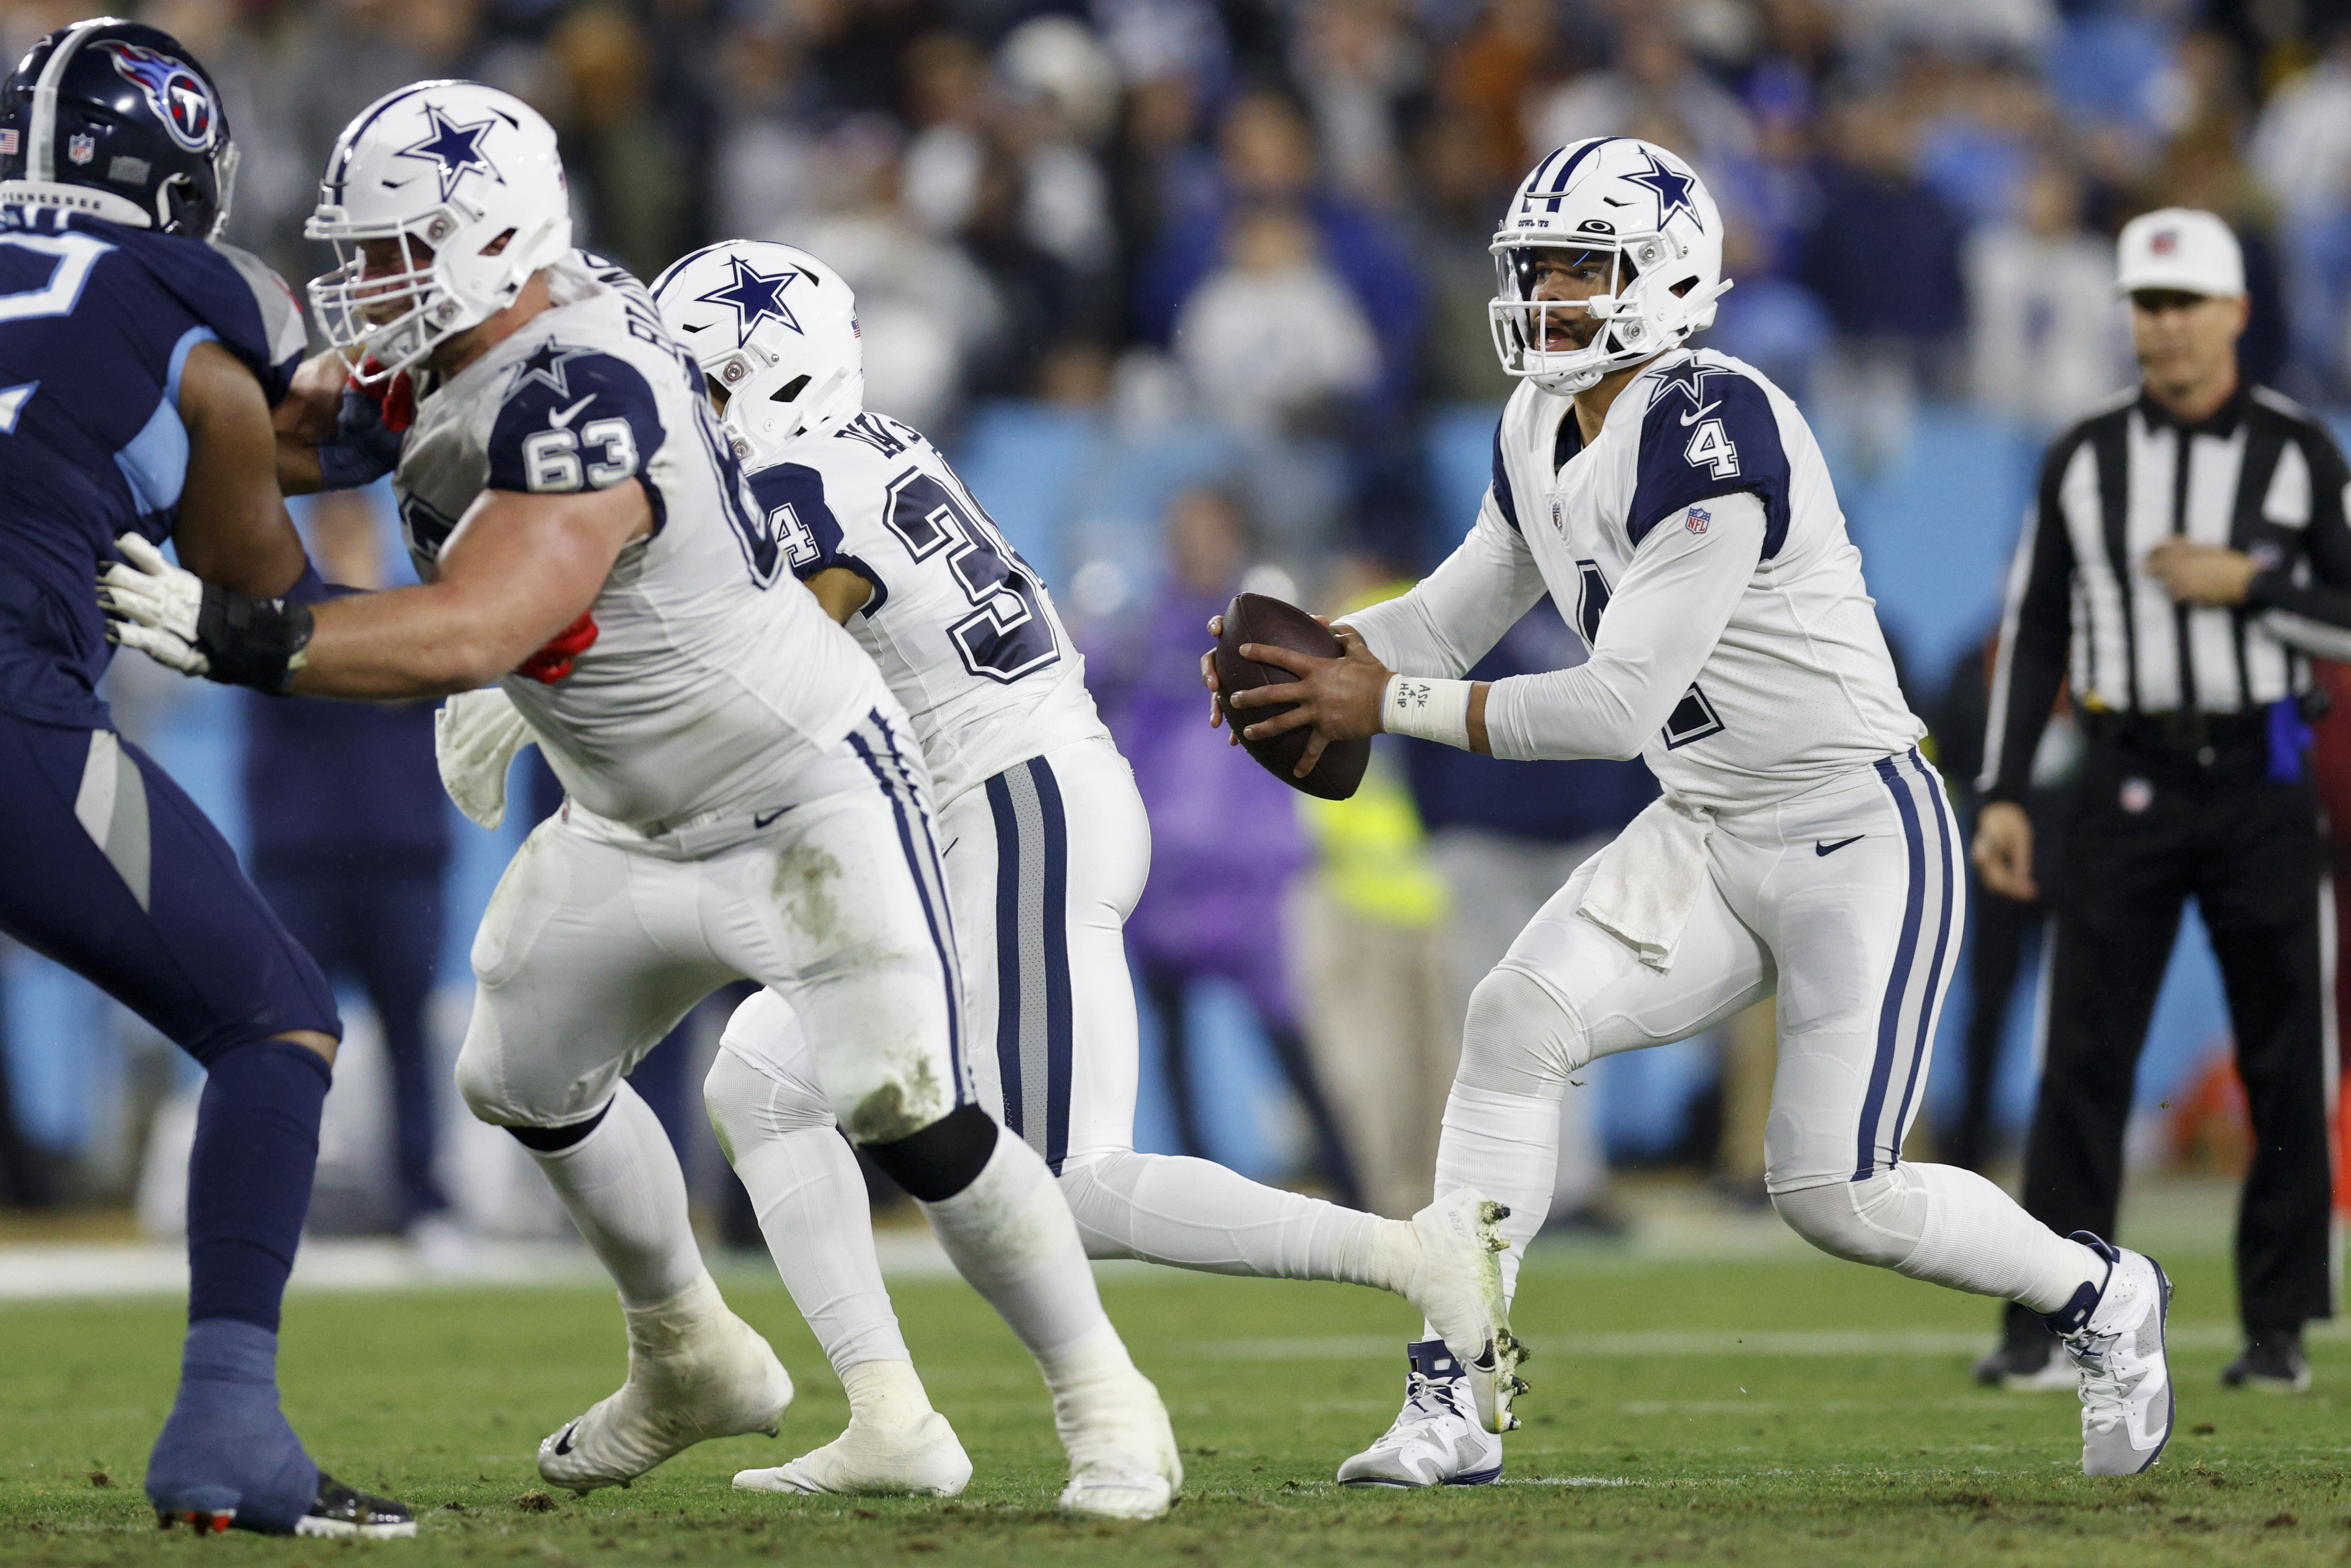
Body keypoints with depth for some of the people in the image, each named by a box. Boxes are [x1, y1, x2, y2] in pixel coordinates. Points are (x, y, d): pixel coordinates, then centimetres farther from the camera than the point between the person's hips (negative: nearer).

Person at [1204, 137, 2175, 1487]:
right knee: (1519, 1018, -14)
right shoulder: (1543, 434, 4)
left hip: (1862, 842, -8)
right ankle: (1451, 1409, -12)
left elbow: (1620, 707, -28)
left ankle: (2102, 1297, 21)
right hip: (1707, 841, 8)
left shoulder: (1709, 430, -25)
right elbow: (1448, 621, 13)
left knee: (1837, 1195, -8)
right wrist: (1311, 659, -8)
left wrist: (1390, 704, -25)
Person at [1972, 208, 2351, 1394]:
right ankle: (2045, 1322, -6)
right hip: (2127, 782, 1)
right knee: (2085, 1053, -6)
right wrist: (2002, 795, 0)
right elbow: (2035, 629, 6)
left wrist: (2245, 584, -15)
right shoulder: (2084, 459, 6)